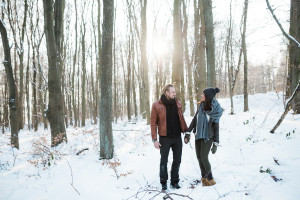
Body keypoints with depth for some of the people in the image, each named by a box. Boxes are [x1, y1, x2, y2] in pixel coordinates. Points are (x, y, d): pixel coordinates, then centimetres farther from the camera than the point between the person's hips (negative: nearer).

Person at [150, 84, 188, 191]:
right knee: (164, 161, 6)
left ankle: (175, 181, 28)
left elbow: (181, 119, 13)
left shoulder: (177, 103, 5)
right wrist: (154, 139, -10)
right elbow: (153, 123, -7)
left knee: (177, 161, 12)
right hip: (165, 138, -4)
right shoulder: (156, 105, -8)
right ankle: (163, 182, 22)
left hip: (177, 137, 4)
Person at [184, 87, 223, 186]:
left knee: (204, 158, -8)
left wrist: (216, 144, -9)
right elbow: (194, 119, 6)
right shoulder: (201, 106, -2)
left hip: (208, 137, -5)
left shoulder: (215, 111, -14)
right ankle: (204, 178, 21)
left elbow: (216, 127, -10)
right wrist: (188, 133, 4)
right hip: (198, 135, 5)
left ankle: (210, 179, 10)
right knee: (199, 158, 7)